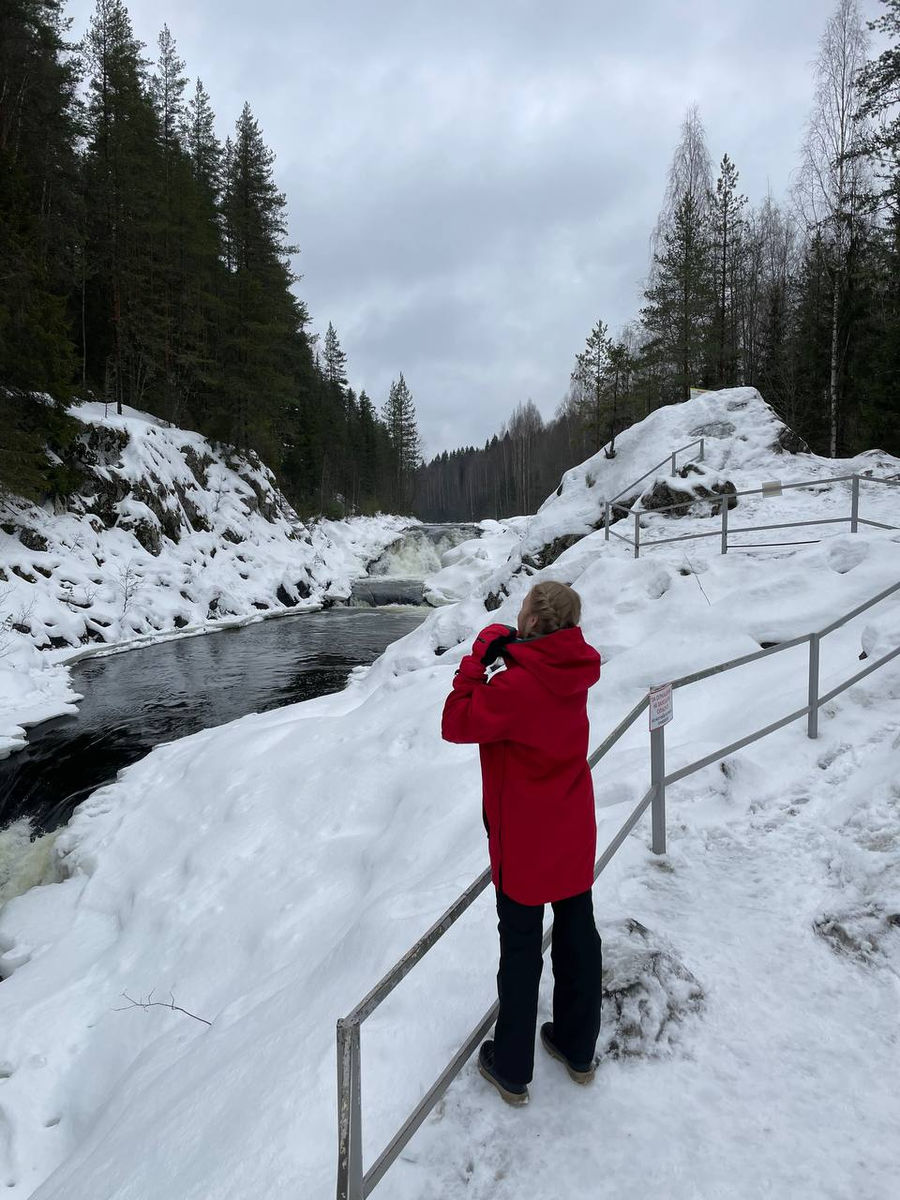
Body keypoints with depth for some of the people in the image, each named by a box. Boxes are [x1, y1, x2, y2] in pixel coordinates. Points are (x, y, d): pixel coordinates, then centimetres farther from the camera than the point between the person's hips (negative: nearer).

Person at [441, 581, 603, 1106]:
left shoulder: (516, 687, -27)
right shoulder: (576, 672, -6)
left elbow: (457, 723, -19)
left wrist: (478, 659, -16)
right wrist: (506, 650, -7)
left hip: (525, 844, -6)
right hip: (574, 837, 6)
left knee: (521, 949, 10)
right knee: (578, 936, 19)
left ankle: (512, 1068, 27)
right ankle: (579, 1048, 39)